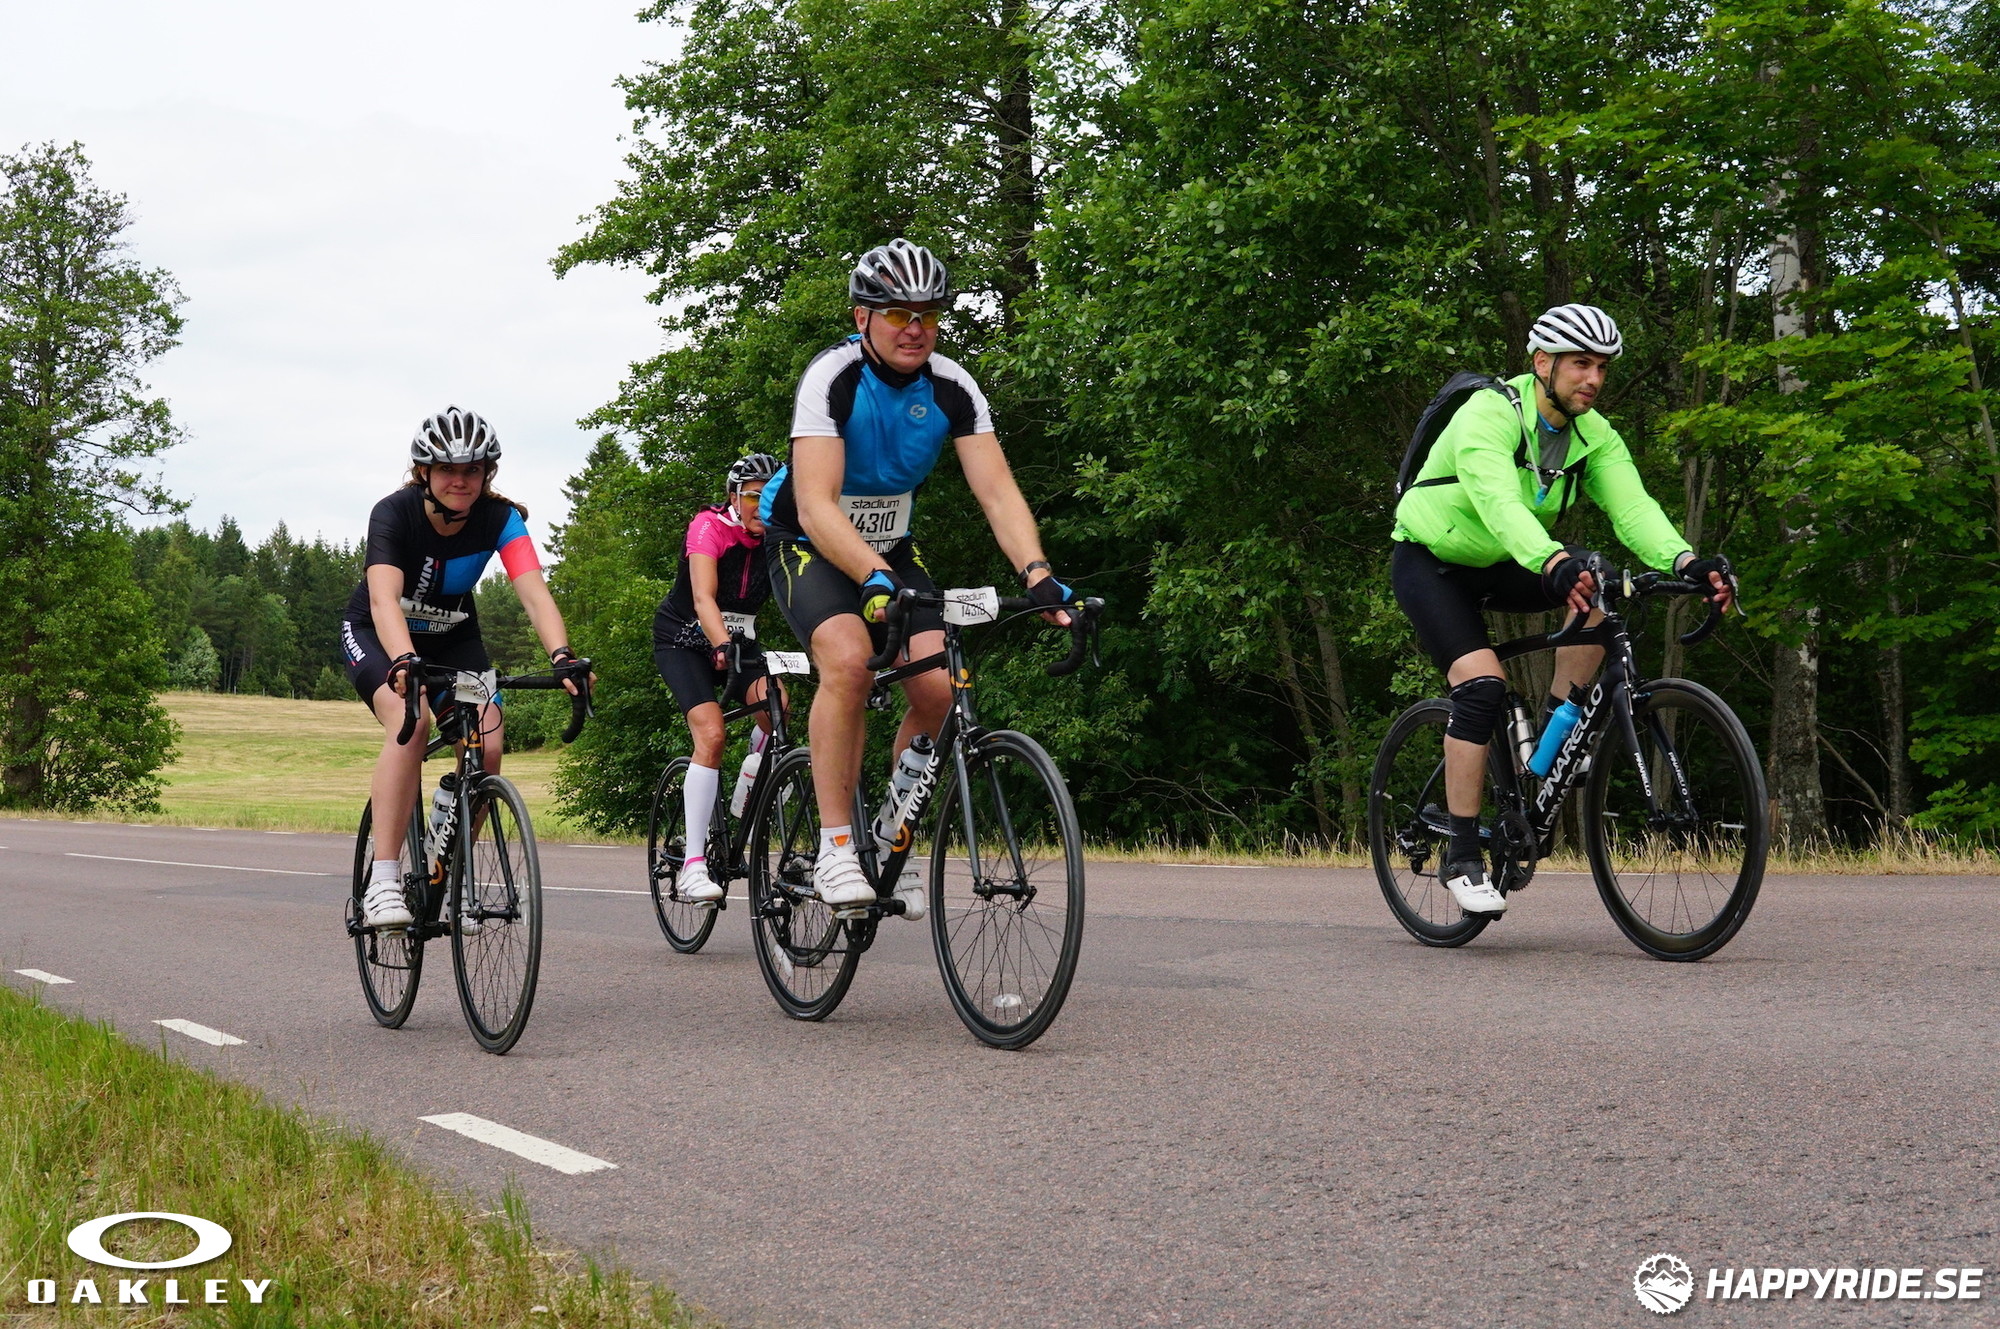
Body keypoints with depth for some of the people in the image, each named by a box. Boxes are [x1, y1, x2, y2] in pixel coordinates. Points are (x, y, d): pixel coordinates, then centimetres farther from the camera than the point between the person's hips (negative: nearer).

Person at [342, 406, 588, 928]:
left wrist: (562, 655, -50)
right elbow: (384, 599, -41)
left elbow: (534, 592, -32)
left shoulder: (500, 519, -20)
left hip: (452, 637, 3)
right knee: (410, 723, -33)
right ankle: (382, 883, -32)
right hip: (375, 635, -3)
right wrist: (405, 661, -60)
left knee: (487, 747, -19)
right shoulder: (394, 513, -27)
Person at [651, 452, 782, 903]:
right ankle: (693, 864, -26)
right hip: (683, 641, -4)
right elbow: (703, 599, -36)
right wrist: (726, 649, -54)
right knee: (711, 733, -25)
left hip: (740, 640, 4)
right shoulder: (710, 527, -23)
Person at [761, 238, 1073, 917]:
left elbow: (997, 491, -18)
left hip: (891, 548, 4)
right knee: (849, 659, -33)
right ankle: (835, 846, -25)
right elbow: (816, 505, -35)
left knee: (938, 686, -16)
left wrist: (1037, 574, -36)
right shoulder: (832, 377, -25)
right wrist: (874, 578, -51)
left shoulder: (951, 386, -13)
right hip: (809, 549, -4)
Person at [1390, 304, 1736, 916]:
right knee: (1482, 683, -25)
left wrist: (1685, 562, -43)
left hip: (1498, 566, 6)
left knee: (1603, 584, -21)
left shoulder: (1595, 436, -9)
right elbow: (1500, 502, -45)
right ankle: (1461, 857, -16)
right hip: (1429, 562, -6)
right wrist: (1556, 565, -62)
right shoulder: (1489, 414, -27)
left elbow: (1632, 506, -23)